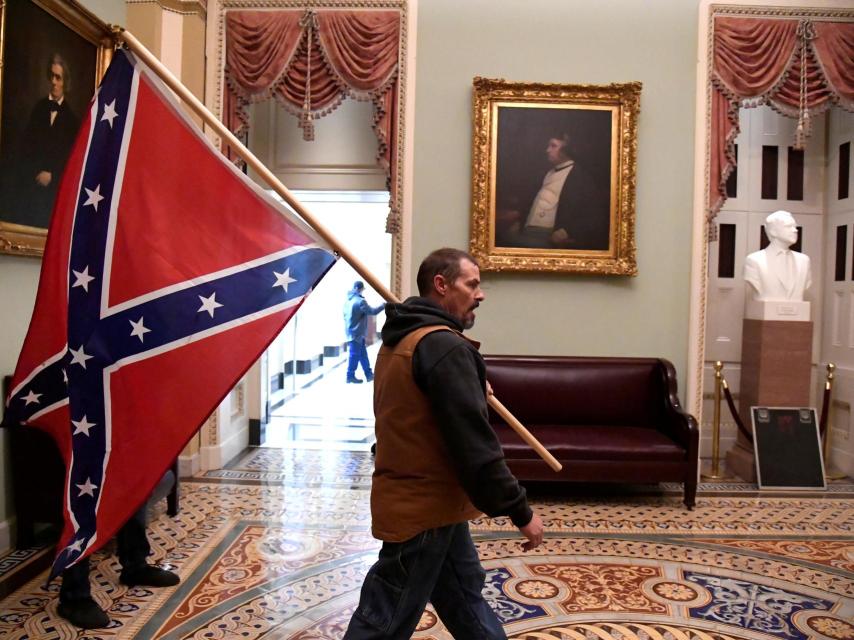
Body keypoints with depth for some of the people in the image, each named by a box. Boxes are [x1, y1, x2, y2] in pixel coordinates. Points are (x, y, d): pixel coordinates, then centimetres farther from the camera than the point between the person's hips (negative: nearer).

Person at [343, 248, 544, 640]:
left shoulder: (400, 341, 10)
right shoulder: (444, 346, -22)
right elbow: (473, 443, -25)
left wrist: (473, 390, 18)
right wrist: (520, 512, -17)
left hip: (430, 502, 10)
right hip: (424, 509, -10)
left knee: (465, 593, 23)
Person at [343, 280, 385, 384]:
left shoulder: (348, 300, 10)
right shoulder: (360, 301, -19)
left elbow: (345, 315, 18)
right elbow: (372, 311, -19)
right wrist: (383, 305, -7)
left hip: (351, 332, 10)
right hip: (356, 333, -10)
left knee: (363, 354, 14)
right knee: (355, 355, 0)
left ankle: (369, 374, 20)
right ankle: (350, 376, 7)